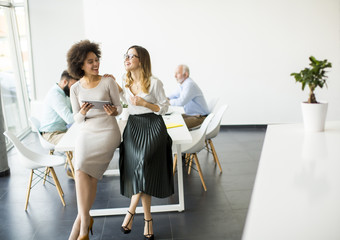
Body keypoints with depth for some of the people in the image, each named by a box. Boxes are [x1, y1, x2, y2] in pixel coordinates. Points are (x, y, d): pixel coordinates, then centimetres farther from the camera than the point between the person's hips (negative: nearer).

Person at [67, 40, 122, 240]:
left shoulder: (108, 82, -1)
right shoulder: (76, 89, 7)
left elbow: (119, 107, 5)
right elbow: (77, 119, 9)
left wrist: (114, 112, -19)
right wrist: (82, 113, -14)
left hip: (108, 131, -3)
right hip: (86, 133, 3)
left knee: (83, 169, -22)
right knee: (82, 169, -22)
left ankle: (82, 221, -9)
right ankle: (86, 220, -10)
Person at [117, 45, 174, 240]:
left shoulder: (154, 83, -10)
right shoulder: (127, 81, 7)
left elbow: (164, 108, -5)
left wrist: (144, 103, -18)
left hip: (153, 128, -4)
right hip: (133, 127, 5)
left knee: (144, 169, -15)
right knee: (137, 173, 1)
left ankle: (131, 211, 7)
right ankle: (148, 220, 12)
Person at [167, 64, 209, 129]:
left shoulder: (190, 84, -21)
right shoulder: (183, 84, 10)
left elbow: (181, 102, -32)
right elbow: (174, 95, 25)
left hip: (200, 118, -10)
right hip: (190, 114, 10)